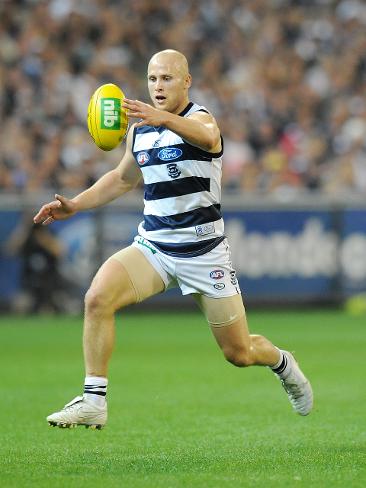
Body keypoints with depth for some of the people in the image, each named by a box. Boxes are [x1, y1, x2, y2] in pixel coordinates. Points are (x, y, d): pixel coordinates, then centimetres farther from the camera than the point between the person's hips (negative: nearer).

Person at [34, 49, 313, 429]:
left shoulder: (200, 117, -13)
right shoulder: (140, 130, 6)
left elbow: (206, 136, -41)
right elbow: (123, 178, 26)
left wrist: (165, 119, -62)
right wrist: (75, 204, 12)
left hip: (203, 251, -4)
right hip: (152, 247, 4)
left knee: (239, 353, 4)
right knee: (97, 297, -25)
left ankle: (281, 362, 40)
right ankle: (93, 401, -20)